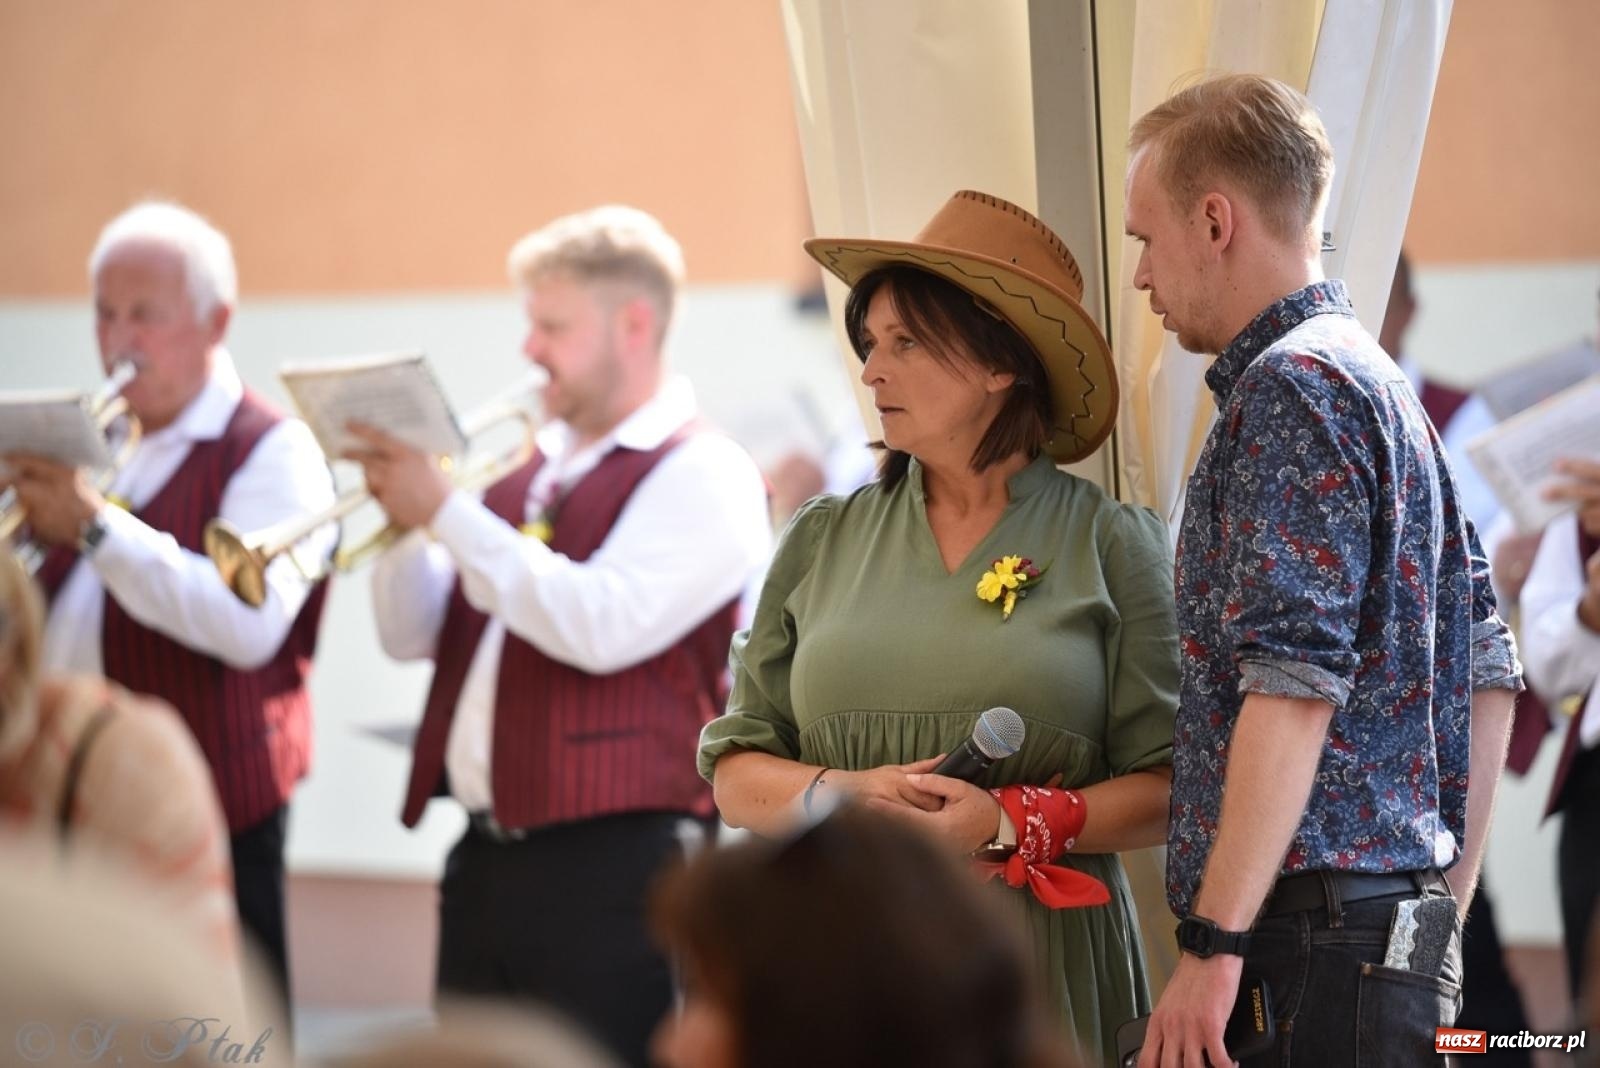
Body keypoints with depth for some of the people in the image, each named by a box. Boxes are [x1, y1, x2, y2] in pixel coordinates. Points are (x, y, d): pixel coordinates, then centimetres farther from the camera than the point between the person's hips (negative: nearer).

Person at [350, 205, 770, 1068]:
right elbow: (413, 636, 18)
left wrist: (445, 511, -17)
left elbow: (601, 625, -22)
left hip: (608, 866, -8)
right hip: (486, 863, 8)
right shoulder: (527, 467, 16)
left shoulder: (700, 475, -6)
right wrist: (403, 520, -1)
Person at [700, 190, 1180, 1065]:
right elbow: (736, 775, 9)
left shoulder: (1111, 543, 2)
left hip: (1043, 967, -2)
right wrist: (843, 793, -11)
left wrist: (1011, 823, -16)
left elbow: (1170, 788, -2)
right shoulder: (821, 541, 10)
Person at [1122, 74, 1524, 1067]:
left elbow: (1293, 685, -20)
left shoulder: (1292, 384, -10)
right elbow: (1488, 675, 19)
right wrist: (1441, 908, 20)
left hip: (1314, 931, -10)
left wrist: (1214, 941, -21)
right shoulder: (1385, 384, 20)